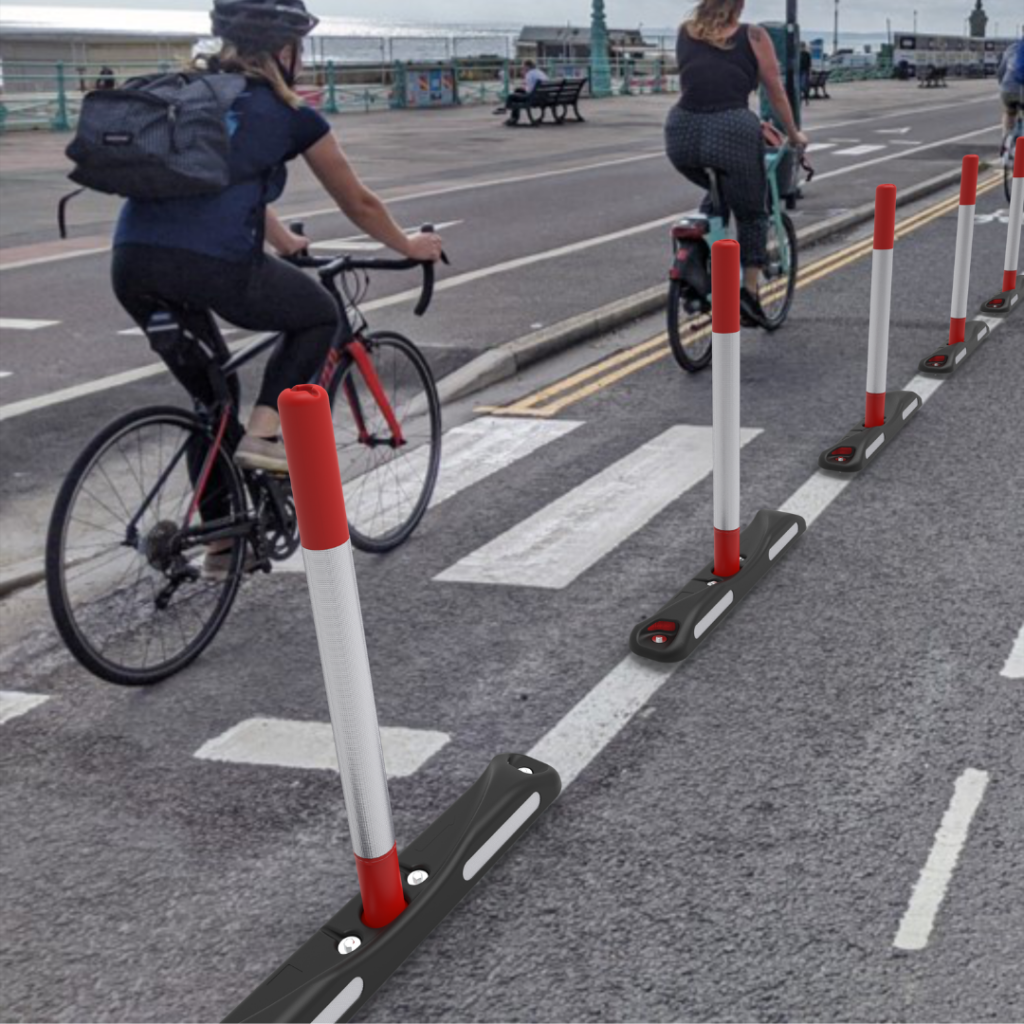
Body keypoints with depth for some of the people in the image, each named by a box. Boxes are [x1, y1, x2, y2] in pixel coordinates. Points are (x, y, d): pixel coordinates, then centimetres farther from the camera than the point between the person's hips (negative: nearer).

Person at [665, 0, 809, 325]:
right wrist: (793, 134, 30)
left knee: (718, 193, 31)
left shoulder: (685, 32, 18)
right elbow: (776, 91, 16)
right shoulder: (752, 35, 9)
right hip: (731, 133, -3)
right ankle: (749, 292, 9)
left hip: (682, 134, 4)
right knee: (751, 213, 17)